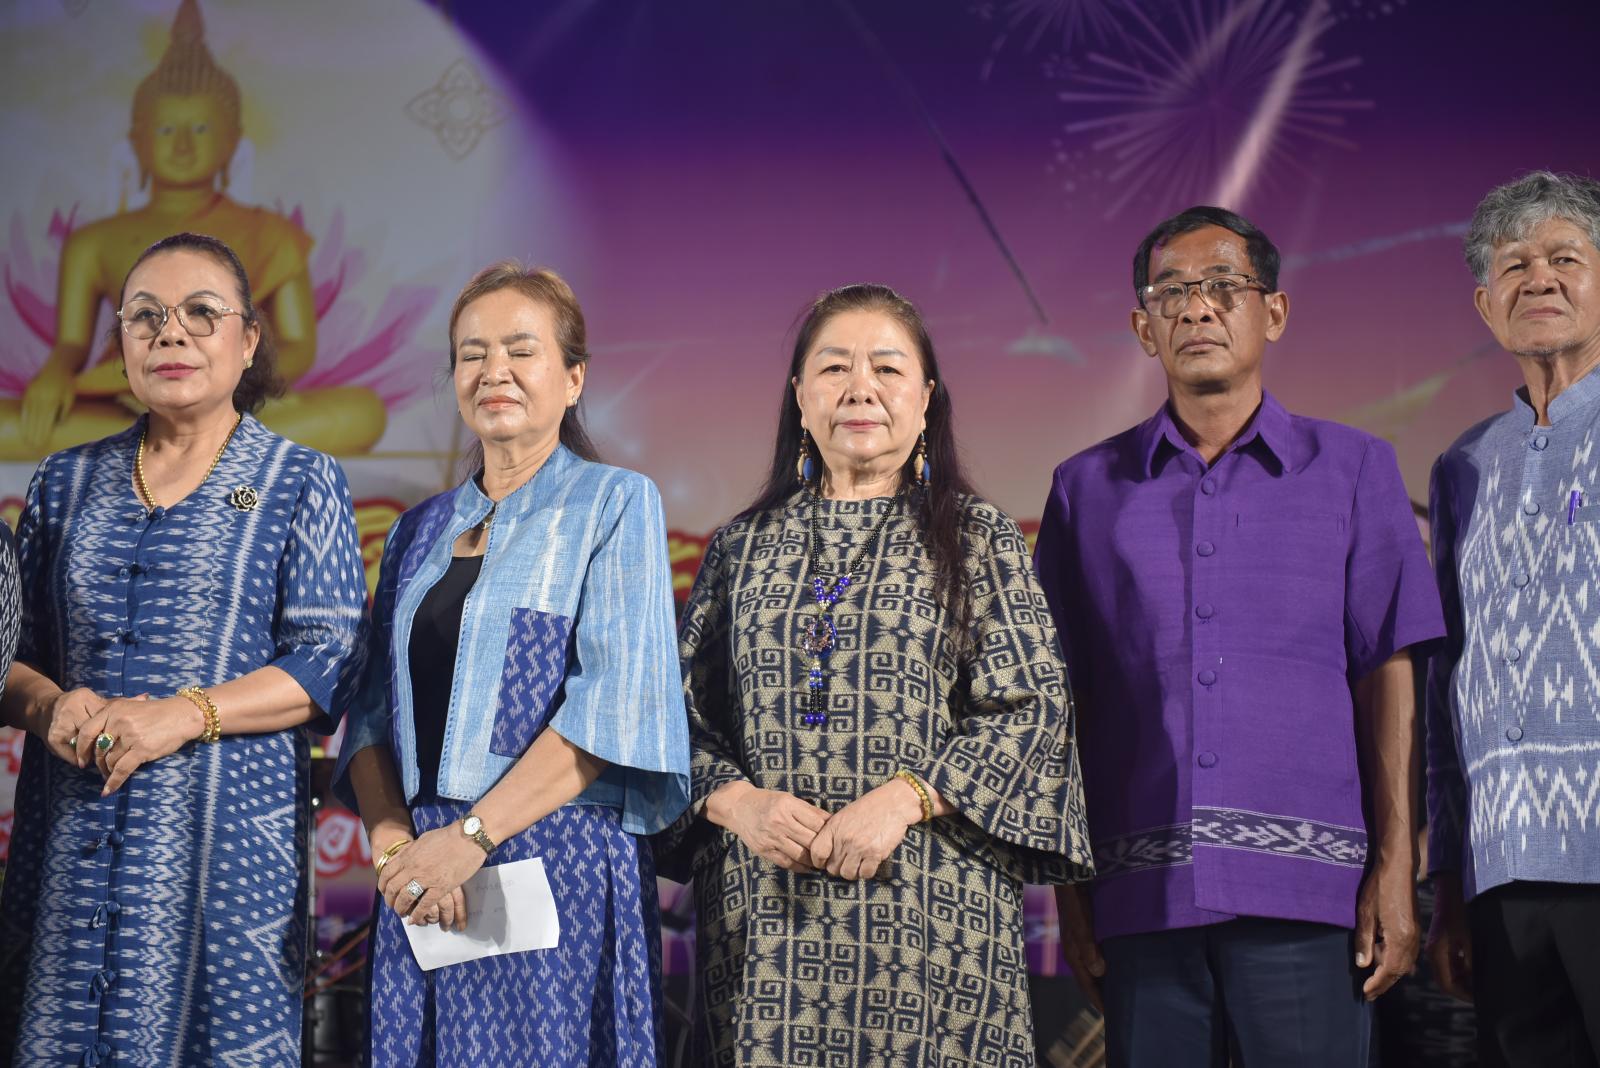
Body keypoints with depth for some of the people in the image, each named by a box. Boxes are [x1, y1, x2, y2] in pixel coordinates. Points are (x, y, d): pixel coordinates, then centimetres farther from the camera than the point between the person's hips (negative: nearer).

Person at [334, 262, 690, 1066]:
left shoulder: (613, 504, 0)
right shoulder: (421, 531, 16)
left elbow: (618, 697, -11)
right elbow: (374, 707, 11)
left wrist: (475, 833, -17)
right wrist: (392, 841, -8)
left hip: (560, 858, -4)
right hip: (425, 880, 5)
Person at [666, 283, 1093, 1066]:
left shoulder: (977, 539, 6)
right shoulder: (740, 548, 13)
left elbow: (1033, 708, -2)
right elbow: (681, 713, 11)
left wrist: (904, 797, -14)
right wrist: (738, 800, -9)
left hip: (927, 913, -2)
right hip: (764, 912, 2)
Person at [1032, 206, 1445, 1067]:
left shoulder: (1353, 469, 10)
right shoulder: (1087, 488, 12)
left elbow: (1387, 677, 6)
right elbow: (1064, 701, 11)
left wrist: (1396, 865, -3)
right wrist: (1070, 884, 5)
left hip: (1305, 890, -1)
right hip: (1145, 894, 1)